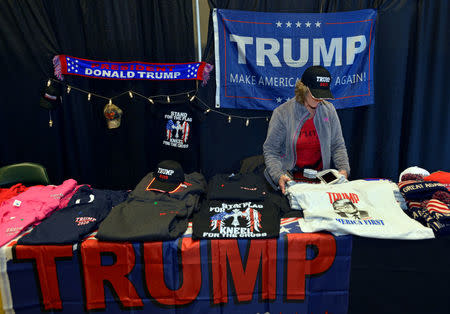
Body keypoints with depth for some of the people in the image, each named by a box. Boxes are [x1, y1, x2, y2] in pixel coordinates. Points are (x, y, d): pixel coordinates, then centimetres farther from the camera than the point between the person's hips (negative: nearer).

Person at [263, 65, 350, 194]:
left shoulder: (329, 110, 4)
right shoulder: (282, 113, -8)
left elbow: (338, 146, 9)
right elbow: (270, 150, -6)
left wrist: (344, 169, -8)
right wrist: (278, 176, -22)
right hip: (289, 177, -2)